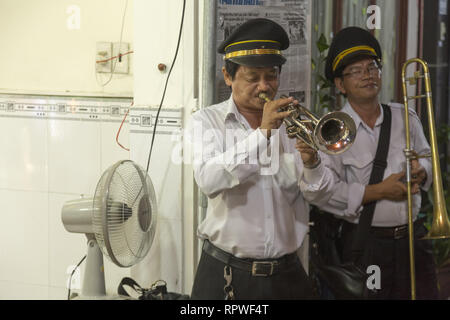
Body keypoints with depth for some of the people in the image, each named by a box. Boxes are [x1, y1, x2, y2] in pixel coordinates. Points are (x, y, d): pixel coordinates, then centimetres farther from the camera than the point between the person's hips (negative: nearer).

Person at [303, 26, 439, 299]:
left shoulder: (405, 118, 8)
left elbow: (426, 157, 22)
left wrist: (422, 171, -3)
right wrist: (378, 191, -16)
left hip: (412, 237, 5)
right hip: (365, 244, -4)